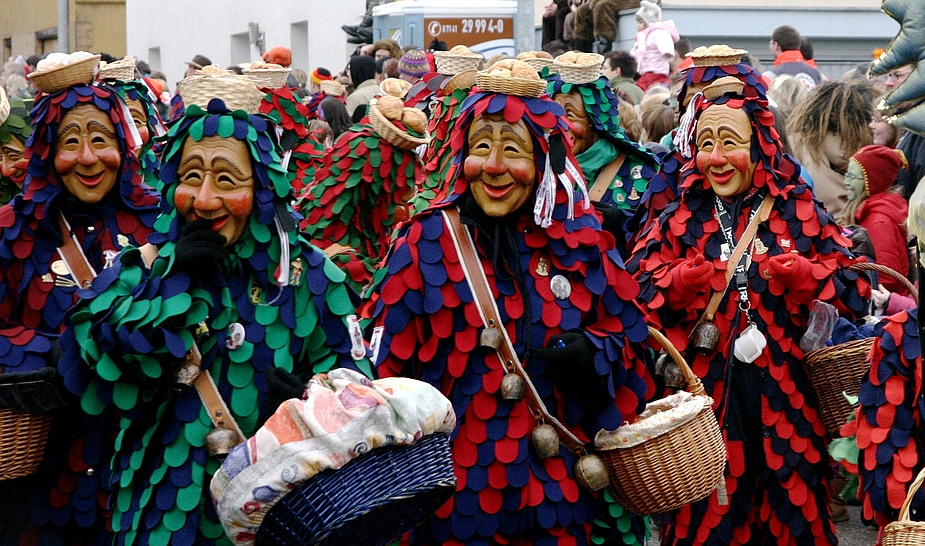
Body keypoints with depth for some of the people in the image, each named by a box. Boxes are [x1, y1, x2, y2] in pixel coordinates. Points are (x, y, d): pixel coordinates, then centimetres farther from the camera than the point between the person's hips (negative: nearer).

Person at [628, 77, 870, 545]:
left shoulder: (799, 213, 3)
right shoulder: (681, 220, 6)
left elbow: (857, 292, -1)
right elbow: (633, 291, 1)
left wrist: (803, 274, -18)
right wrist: (679, 283, -16)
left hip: (782, 396, 0)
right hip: (705, 397, 1)